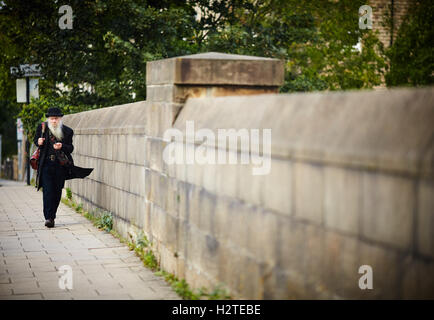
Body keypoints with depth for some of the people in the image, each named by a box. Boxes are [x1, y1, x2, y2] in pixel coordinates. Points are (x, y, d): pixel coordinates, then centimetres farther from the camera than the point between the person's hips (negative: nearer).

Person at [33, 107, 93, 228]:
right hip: (46, 165, -1)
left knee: (57, 191, 7)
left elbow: (70, 148, 2)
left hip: (60, 165, 1)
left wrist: (62, 147, -19)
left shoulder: (67, 131, 1)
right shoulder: (42, 127, 1)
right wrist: (38, 142, -9)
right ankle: (48, 218, -11)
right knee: (47, 191, -10)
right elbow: (35, 140, 15)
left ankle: (52, 216, 22)